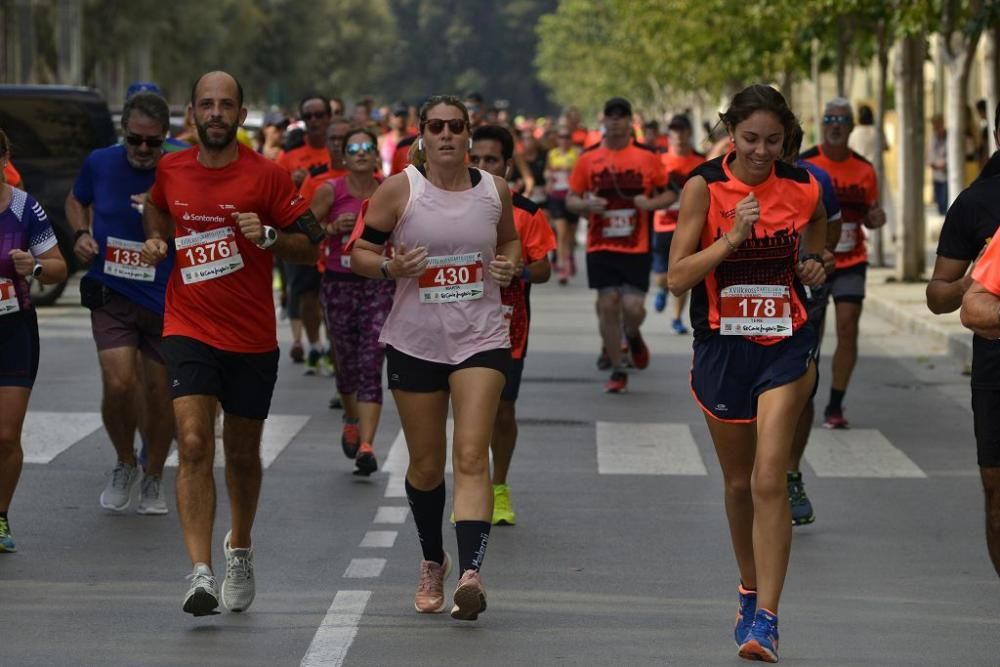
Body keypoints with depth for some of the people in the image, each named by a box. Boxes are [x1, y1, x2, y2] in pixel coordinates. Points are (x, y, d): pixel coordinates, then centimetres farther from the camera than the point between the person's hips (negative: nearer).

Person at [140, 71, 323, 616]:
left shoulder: (267, 176, -6)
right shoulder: (171, 170, 3)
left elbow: (311, 245, -2)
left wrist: (268, 237, -20)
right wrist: (156, 239, 7)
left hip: (253, 339, 0)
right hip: (188, 330, 0)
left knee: (242, 453, 14)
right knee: (193, 444, -17)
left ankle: (239, 552, 38)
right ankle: (200, 573, -22)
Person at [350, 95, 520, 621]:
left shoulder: (494, 191, 3)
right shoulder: (399, 189, -4)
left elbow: (510, 242, 21)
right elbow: (360, 253, -1)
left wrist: (508, 266, -1)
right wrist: (392, 267, -21)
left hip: (480, 338, 0)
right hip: (415, 341, 0)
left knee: (471, 456, -15)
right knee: (426, 465, 10)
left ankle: (470, 573, -27)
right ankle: (433, 563, 34)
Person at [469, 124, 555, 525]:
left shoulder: (526, 213, -2)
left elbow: (544, 269, 0)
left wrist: (518, 271, -20)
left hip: (508, 326, 0)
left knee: (503, 409, 7)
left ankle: (499, 490, 21)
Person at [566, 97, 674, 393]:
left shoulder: (647, 156, 1)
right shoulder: (588, 157, 3)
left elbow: (670, 193, 9)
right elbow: (571, 199, 8)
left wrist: (651, 203, -11)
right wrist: (586, 205, -13)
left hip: (637, 248, -1)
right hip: (601, 246, 1)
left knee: (633, 307, -9)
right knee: (608, 305, -2)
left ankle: (632, 334, 29)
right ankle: (617, 371, 12)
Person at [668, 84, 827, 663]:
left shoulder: (804, 188, -1)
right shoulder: (704, 187, -8)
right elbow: (678, 278, -12)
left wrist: (816, 266, -2)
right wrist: (733, 237, -23)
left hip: (786, 344, -1)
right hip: (723, 347, 1)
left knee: (769, 480, -14)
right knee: (739, 481, 14)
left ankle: (766, 620, -14)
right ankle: (750, 593, 35)